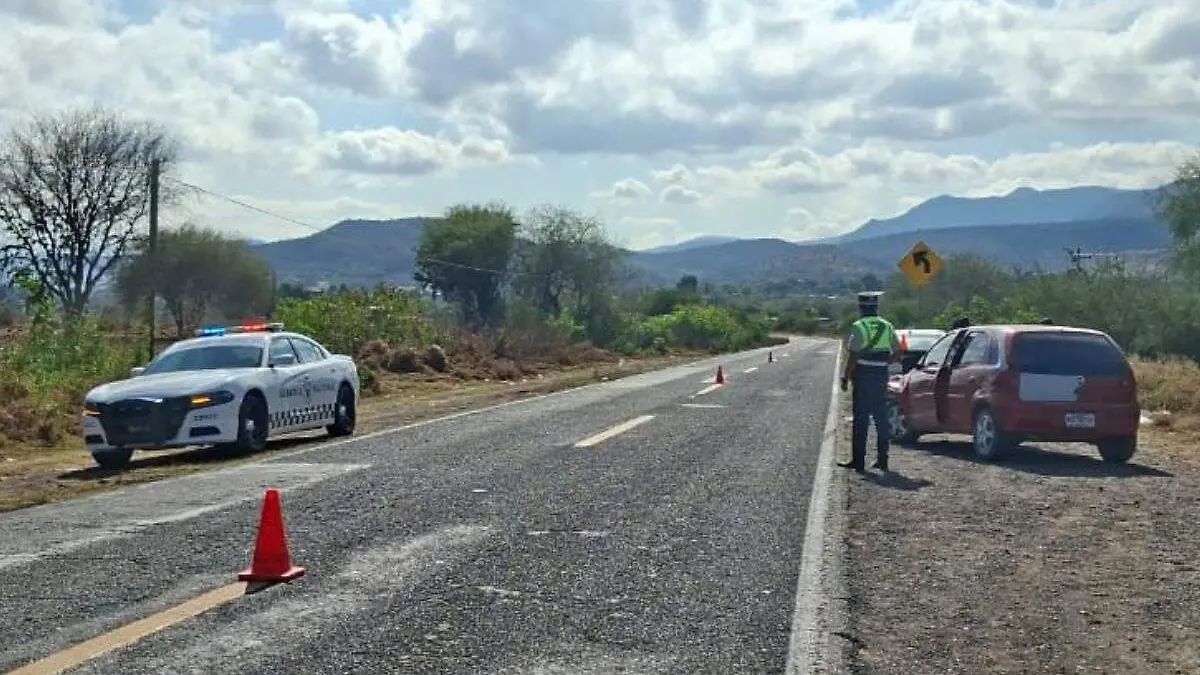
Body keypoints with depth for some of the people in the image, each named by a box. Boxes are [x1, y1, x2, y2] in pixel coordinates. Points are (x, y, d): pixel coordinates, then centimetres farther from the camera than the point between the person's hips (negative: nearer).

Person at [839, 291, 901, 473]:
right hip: (881, 376, 5)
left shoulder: (858, 327, -10)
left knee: (861, 419, -2)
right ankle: (882, 459, 13)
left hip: (863, 376, -5)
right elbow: (897, 354, 9)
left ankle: (859, 461, -1)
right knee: (881, 418, 10)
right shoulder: (887, 327, 7)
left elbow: (853, 356, -15)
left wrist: (845, 377, -9)